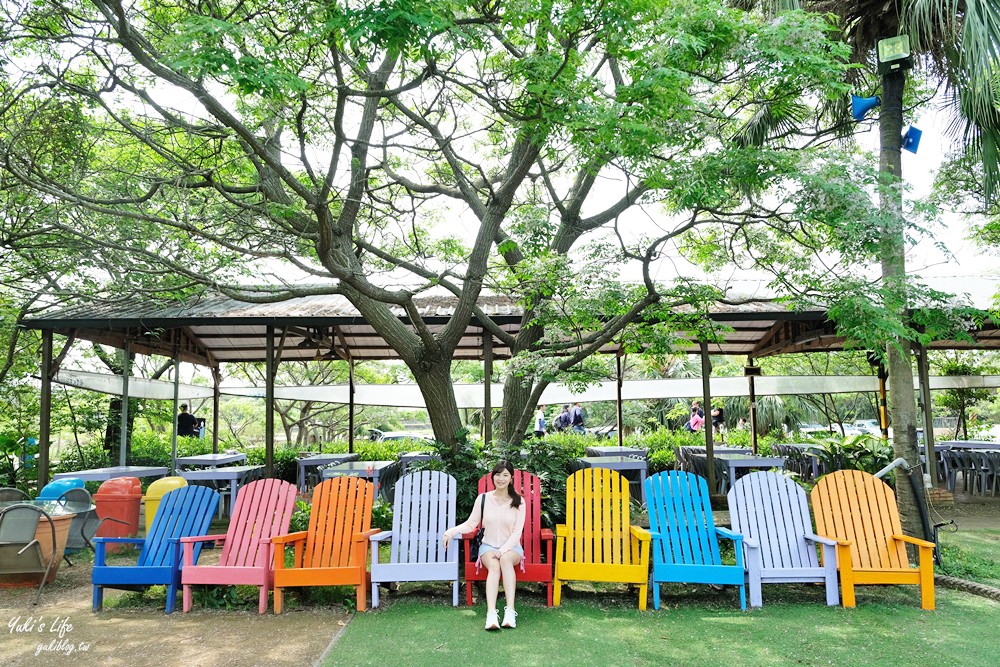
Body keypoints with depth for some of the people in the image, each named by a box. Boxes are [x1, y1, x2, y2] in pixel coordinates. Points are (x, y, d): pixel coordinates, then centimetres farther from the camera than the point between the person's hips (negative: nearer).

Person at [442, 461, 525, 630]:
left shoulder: (518, 502, 2)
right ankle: (491, 614, -49)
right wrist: (451, 531, -16)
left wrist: (503, 550, -18)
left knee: (505, 559, -36)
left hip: (511, 547, 0)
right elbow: (471, 524, 2)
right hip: (488, 546, 1)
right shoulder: (483, 498, 4)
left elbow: (517, 531, -3)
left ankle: (510, 611, -43)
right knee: (494, 565, -33)